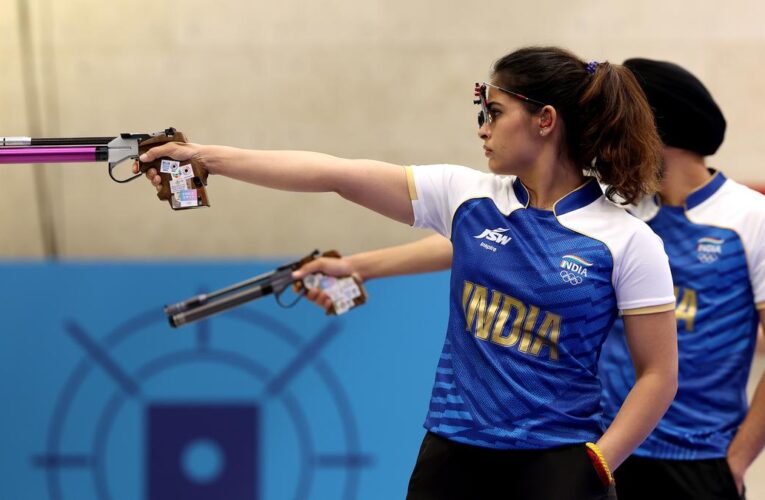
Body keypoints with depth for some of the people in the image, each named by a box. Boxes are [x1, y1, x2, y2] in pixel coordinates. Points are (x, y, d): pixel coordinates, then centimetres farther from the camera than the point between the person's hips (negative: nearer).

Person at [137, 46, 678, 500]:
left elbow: (659, 374, -4)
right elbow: (334, 174, 0)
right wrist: (205, 156, -2)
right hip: (452, 454, 4)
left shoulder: (628, 241, -7)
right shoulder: (467, 196, 4)